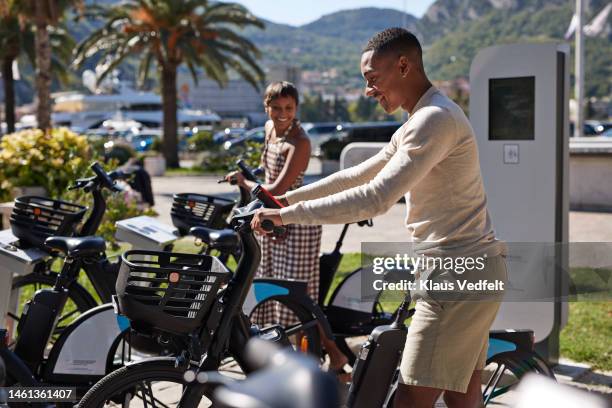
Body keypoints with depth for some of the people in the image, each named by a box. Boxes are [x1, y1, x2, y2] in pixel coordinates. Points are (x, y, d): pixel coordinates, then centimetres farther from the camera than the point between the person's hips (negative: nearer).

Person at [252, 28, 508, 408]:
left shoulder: (435, 119, -17)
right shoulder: (421, 122, 18)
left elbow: (375, 198, -25)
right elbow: (357, 175, 21)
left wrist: (288, 215, -22)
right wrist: (288, 198, 16)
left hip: (458, 274, -11)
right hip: (473, 270, 11)